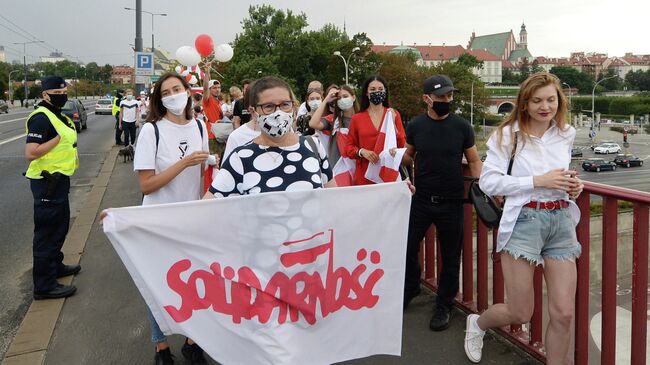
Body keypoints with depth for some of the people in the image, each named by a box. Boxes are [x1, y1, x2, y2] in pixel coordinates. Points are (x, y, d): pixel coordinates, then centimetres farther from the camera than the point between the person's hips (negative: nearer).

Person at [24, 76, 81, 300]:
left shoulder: (59, 117, 13)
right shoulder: (41, 118, -18)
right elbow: (30, 153, -27)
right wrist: (58, 138, -24)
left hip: (59, 179, 10)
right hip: (46, 182, -10)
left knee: (60, 226, 23)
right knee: (47, 232, -4)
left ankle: (56, 266, 41)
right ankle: (44, 285, 5)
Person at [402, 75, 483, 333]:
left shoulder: (461, 126, -4)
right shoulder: (416, 125, -1)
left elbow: (474, 161, 2)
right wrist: (398, 155, -7)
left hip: (451, 203, -1)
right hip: (421, 199, 1)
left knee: (450, 257, 9)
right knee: (408, 247, 8)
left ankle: (444, 306, 27)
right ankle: (410, 289, 36)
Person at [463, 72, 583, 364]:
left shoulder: (565, 135, 9)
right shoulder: (509, 134, -7)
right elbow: (488, 181, -12)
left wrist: (572, 186, 4)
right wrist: (538, 181, -18)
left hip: (561, 221, 5)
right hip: (523, 222, -4)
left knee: (564, 313, 3)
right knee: (520, 313, 4)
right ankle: (478, 323, 37)